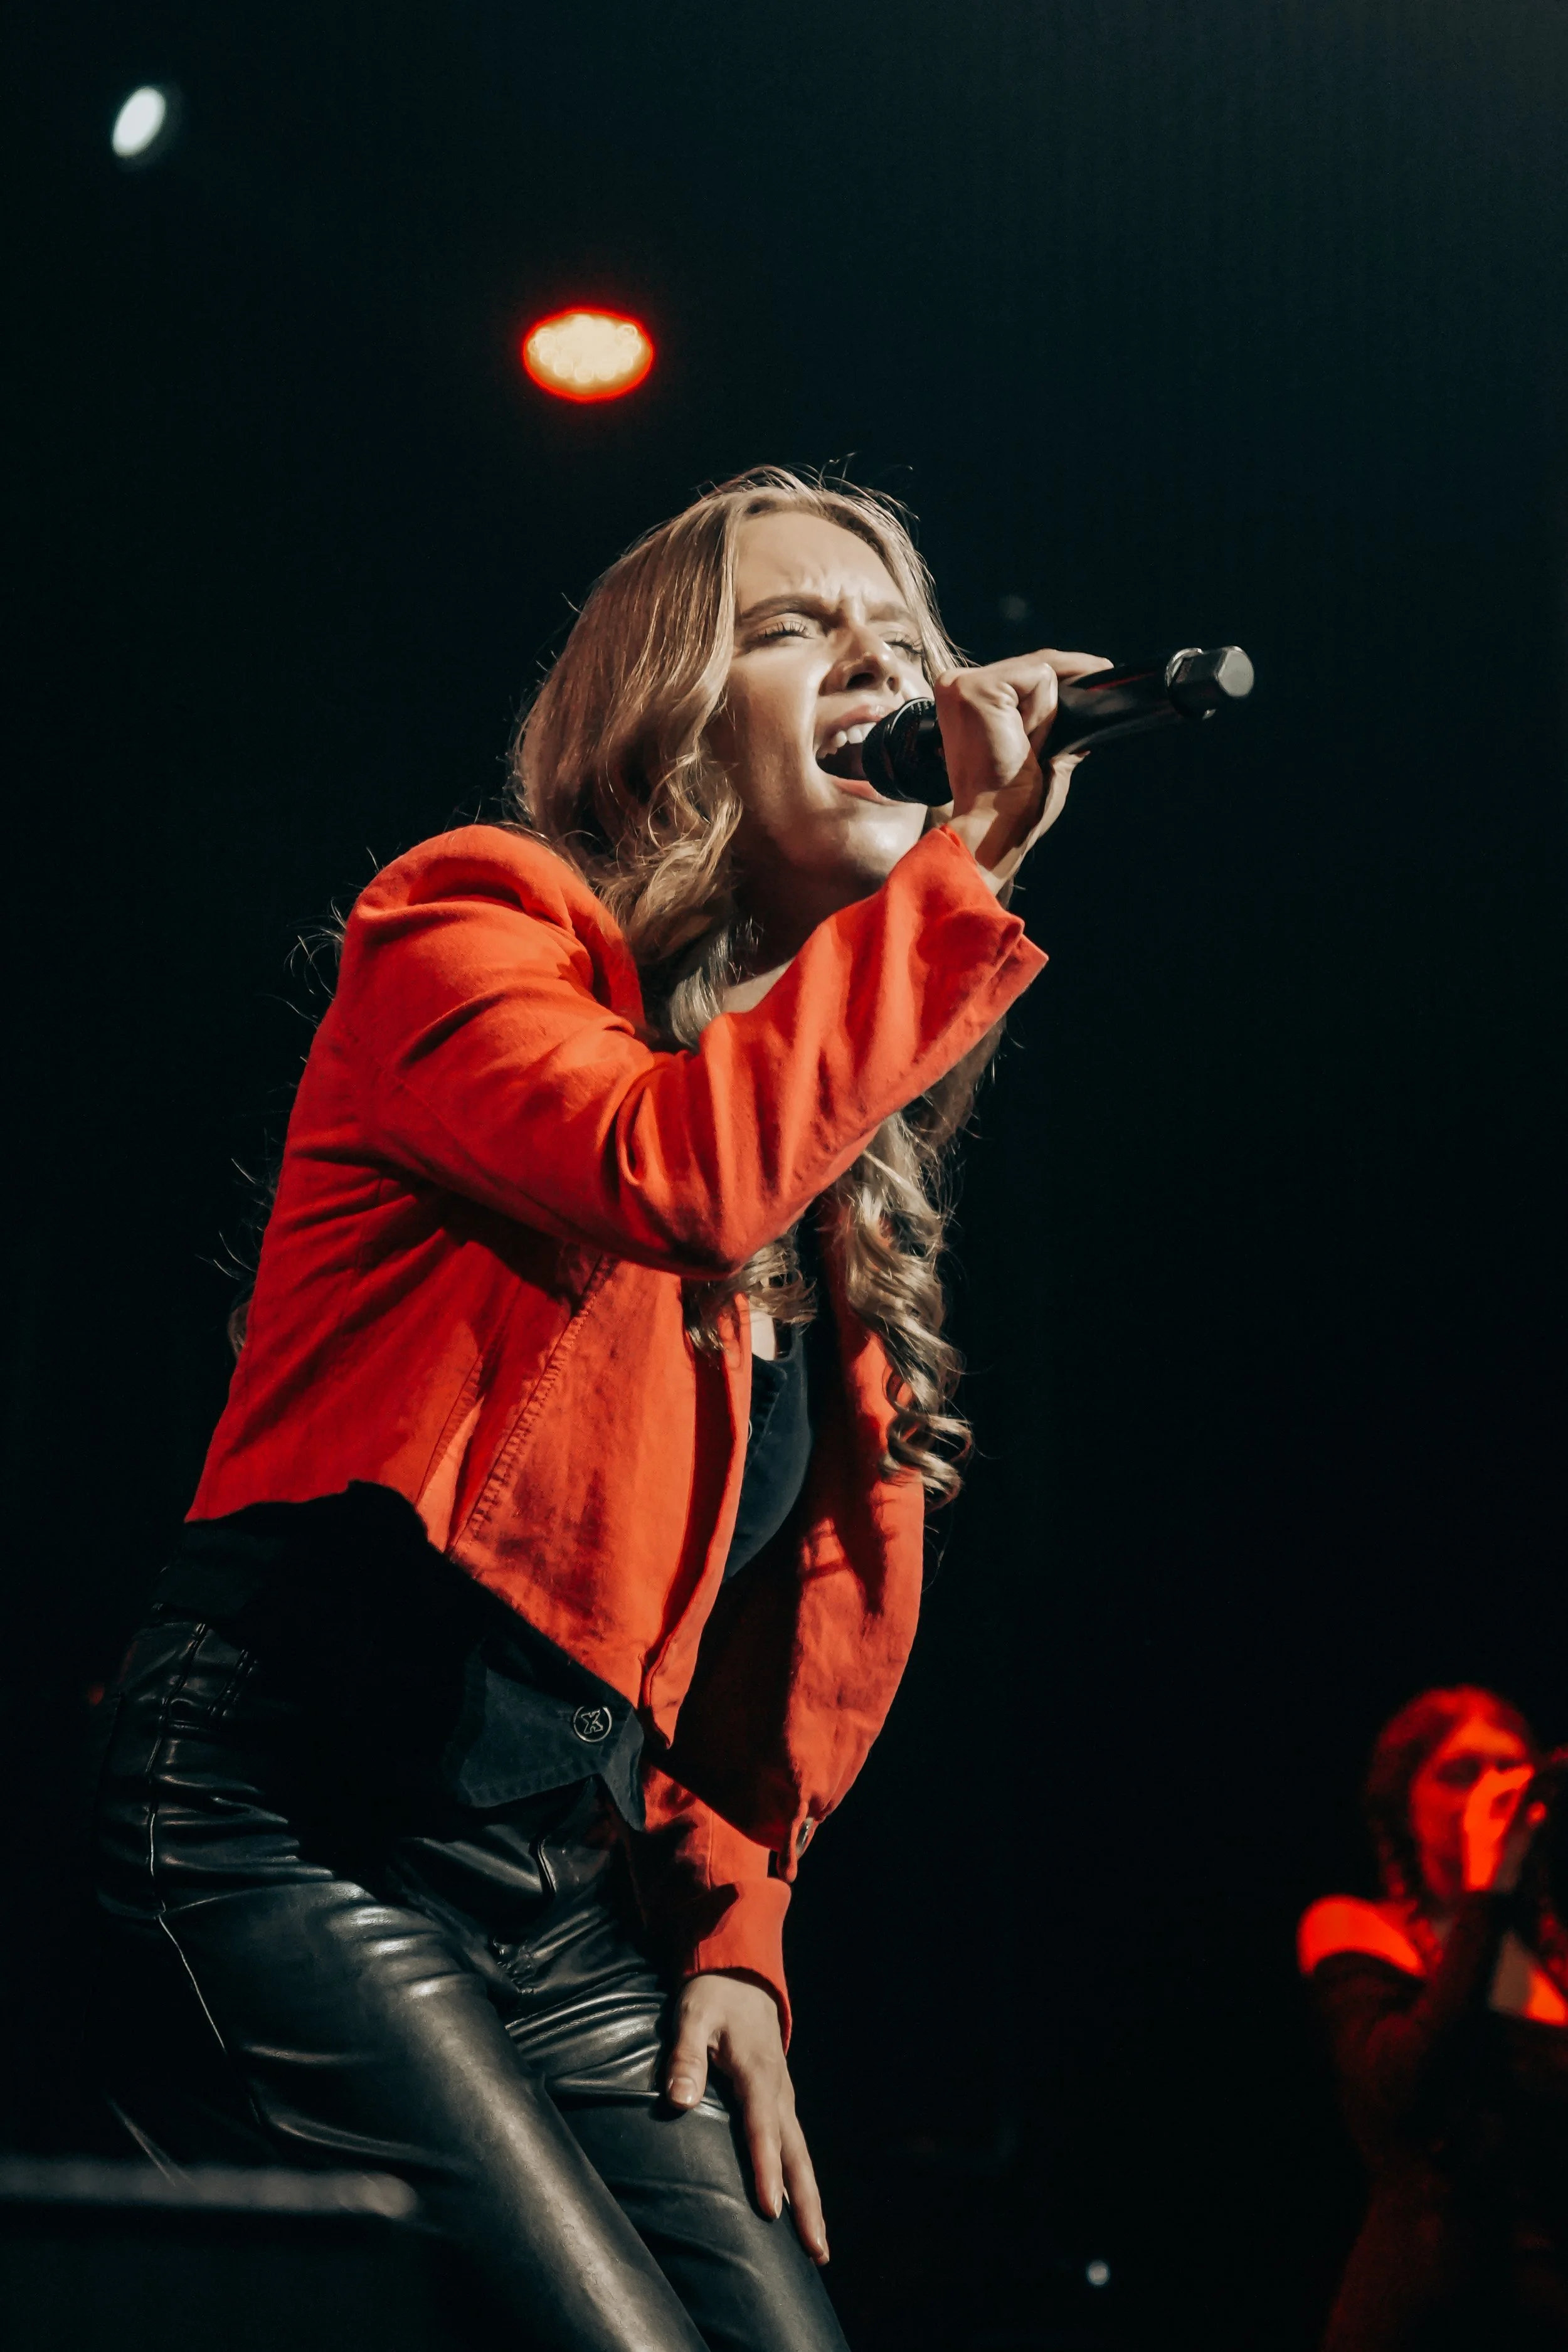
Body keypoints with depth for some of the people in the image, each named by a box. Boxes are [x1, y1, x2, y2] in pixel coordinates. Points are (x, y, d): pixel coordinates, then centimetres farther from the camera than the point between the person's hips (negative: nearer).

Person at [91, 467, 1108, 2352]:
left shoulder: (843, 1181, 18)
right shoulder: (470, 927, -1)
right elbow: (677, 1171, -23)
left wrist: (733, 1931, 8)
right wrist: (964, 855, -14)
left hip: (575, 1915, 7)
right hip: (293, 1846, -7)